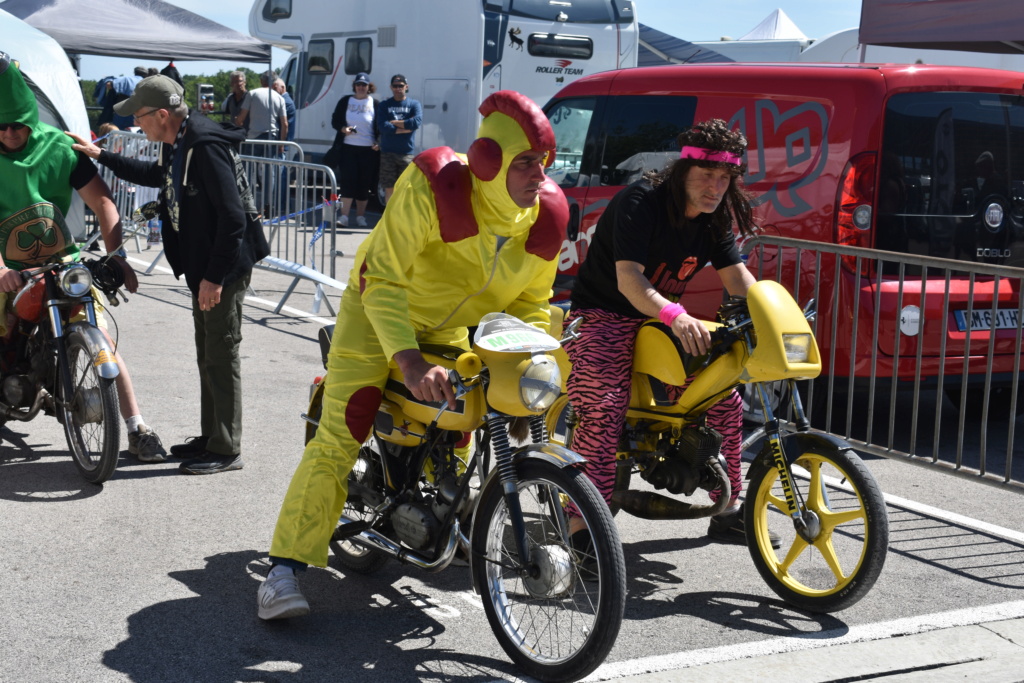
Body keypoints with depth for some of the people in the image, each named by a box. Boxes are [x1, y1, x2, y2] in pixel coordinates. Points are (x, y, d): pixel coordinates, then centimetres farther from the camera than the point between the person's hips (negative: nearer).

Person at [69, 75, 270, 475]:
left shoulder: (207, 148, -22)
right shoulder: (176, 146, 10)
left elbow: (232, 217, -25)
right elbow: (153, 175, 33)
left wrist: (215, 276, -23)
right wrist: (100, 156, 31)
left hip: (225, 266, -10)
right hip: (201, 267, 10)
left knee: (222, 355, -4)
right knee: (207, 356, 16)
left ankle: (227, 450, 3)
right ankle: (210, 437, 27)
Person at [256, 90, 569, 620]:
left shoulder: (548, 214, -14)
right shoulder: (432, 187, -32)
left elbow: (531, 302, 0)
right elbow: (384, 280, -32)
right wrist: (409, 361, -44)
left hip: (451, 327, 6)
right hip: (379, 311, -6)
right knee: (338, 437, -16)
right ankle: (284, 569, -13)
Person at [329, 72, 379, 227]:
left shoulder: (375, 104, 6)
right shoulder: (345, 101, 10)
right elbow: (335, 121, 10)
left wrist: (378, 143, -10)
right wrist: (343, 129, -11)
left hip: (368, 149, 0)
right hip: (348, 147, 0)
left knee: (364, 183, 4)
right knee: (347, 180, -6)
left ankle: (360, 215, 15)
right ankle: (344, 216, -6)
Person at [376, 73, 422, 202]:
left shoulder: (414, 104, 5)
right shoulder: (385, 105, 7)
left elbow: (416, 122, -14)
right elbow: (383, 126, -9)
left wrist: (393, 122, -7)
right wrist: (405, 128, -11)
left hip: (406, 153, -1)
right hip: (388, 152, 1)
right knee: (389, 187, 5)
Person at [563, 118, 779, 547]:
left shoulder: (715, 219, 5)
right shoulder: (639, 202, -20)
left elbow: (737, 277, 2)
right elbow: (628, 279, -31)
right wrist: (674, 315, -48)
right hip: (602, 315, -7)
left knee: (725, 399, 1)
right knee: (603, 409, -29)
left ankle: (729, 511, 15)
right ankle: (580, 526, -30)